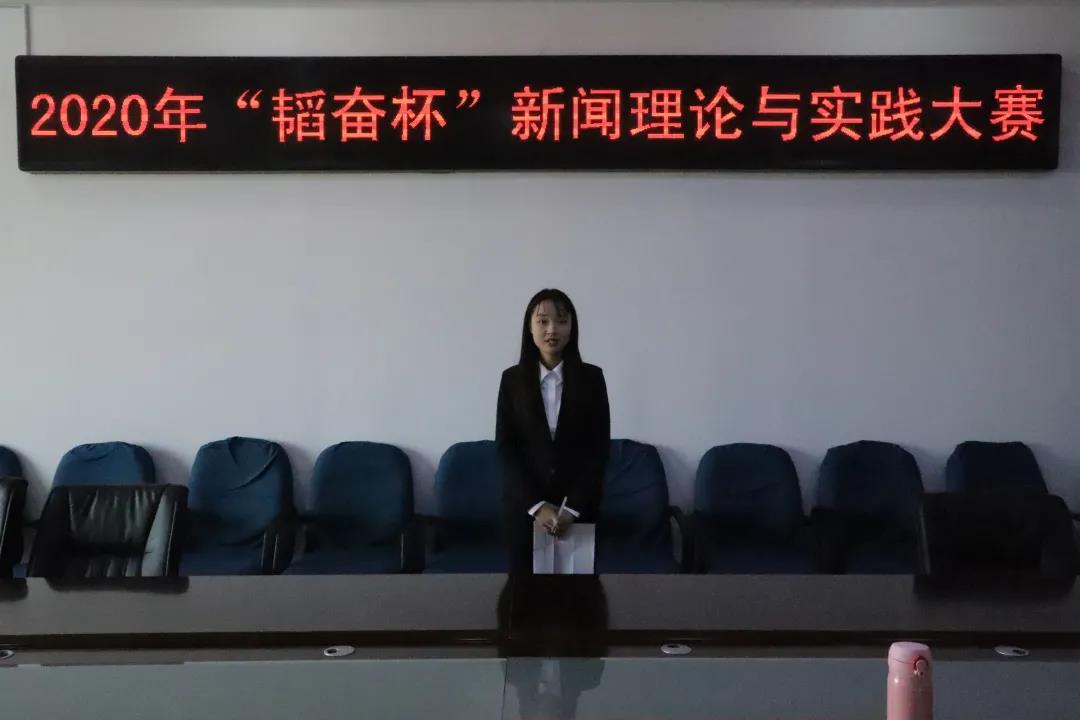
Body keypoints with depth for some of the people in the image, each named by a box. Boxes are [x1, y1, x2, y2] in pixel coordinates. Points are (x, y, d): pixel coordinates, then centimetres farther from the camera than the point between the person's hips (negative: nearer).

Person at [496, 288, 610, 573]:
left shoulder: (591, 377, -1)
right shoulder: (512, 379, 0)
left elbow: (599, 449, -3)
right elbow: (506, 448, -3)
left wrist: (573, 506, -12)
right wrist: (536, 504, -13)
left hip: (579, 503, 0)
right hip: (523, 502, 0)